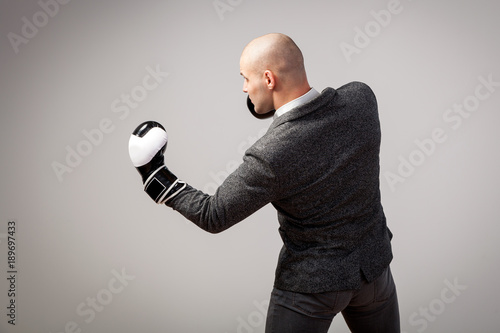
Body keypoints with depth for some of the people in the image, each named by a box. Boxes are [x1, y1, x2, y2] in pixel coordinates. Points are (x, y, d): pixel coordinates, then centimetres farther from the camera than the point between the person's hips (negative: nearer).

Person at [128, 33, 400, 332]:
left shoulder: (270, 157, -30)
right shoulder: (362, 97, -17)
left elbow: (213, 216, -17)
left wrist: (156, 176, -8)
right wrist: (287, 104, 2)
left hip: (313, 278, -5)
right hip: (373, 261, 5)